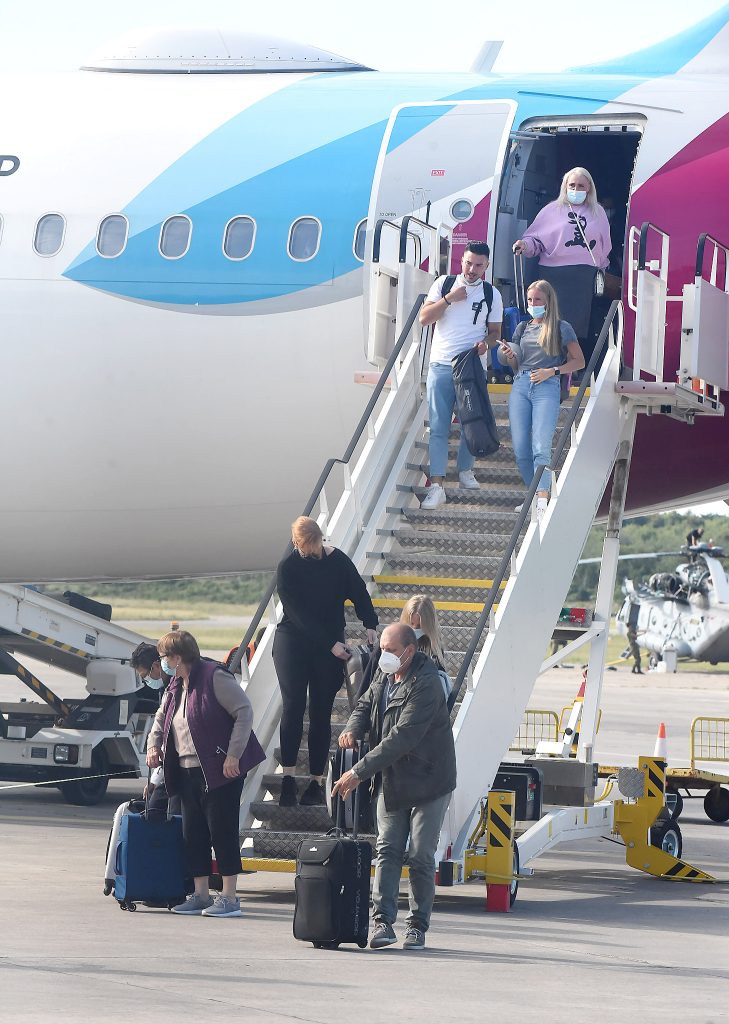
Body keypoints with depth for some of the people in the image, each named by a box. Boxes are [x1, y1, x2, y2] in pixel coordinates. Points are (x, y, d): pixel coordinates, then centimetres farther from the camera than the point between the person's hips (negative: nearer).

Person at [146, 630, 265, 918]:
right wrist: (153, 745, 10)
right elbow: (162, 717, 30)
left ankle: (229, 897, -4)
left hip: (220, 771, -9)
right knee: (193, 833, 9)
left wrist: (233, 755, -21)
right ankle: (201, 894, 16)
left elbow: (244, 711, -16)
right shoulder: (176, 686, 14)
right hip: (188, 772, 9)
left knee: (222, 831, -7)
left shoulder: (214, 677, -12)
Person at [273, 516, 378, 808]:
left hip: (330, 646, 2)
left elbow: (359, 594, 5)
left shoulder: (338, 561, -2)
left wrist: (370, 625, -12)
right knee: (293, 706, -13)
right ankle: (288, 778, -16)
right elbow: (299, 614, -14)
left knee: (321, 713, 1)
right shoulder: (287, 568, -10)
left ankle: (316, 782, 4)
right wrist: (331, 645, -20)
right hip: (293, 643, -2)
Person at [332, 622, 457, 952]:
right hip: (390, 781, 7)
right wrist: (353, 728, -7)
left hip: (427, 782, -7)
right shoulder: (385, 674, 3)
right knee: (387, 850, 0)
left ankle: (417, 925, 7)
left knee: (421, 856, -2)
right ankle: (383, 921, -3)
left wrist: (358, 772, -29)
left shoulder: (425, 684, -24)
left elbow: (402, 738, -29)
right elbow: (366, 704, 19)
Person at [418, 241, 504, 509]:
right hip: (441, 365, -1)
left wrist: (486, 342, -12)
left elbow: (495, 331, 10)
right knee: (439, 428, -6)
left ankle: (465, 470, 27)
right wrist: (449, 299, -12)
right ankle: (436, 486, -10)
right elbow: (424, 318, -1)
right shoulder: (443, 284, 5)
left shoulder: (491, 294, 7)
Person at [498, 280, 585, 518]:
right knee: (520, 450, -2)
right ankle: (534, 495, 11)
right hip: (520, 386, 5)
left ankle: (542, 503, -25)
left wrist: (552, 371, -9)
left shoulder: (561, 328, 7)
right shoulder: (523, 328, 19)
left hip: (547, 387, -5)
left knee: (541, 447, -18)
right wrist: (509, 357, 1)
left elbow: (579, 361, 5)